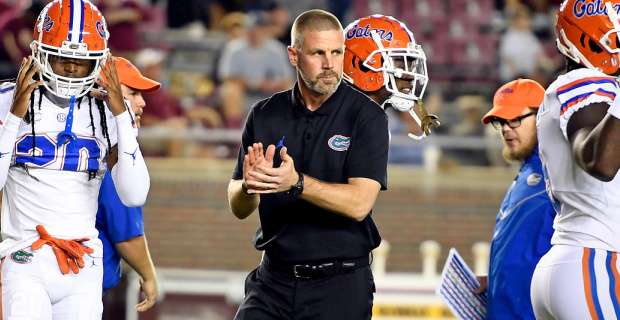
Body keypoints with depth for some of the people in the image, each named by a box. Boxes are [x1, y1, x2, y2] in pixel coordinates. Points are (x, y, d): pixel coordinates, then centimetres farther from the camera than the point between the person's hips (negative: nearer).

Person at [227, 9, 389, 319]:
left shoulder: (365, 116, -7)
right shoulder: (265, 115, 5)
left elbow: (359, 204, -17)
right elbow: (239, 208, 5)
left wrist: (295, 183, -30)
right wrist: (249, 186, -19)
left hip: (340, 283, -3)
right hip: (274, 279, 3)